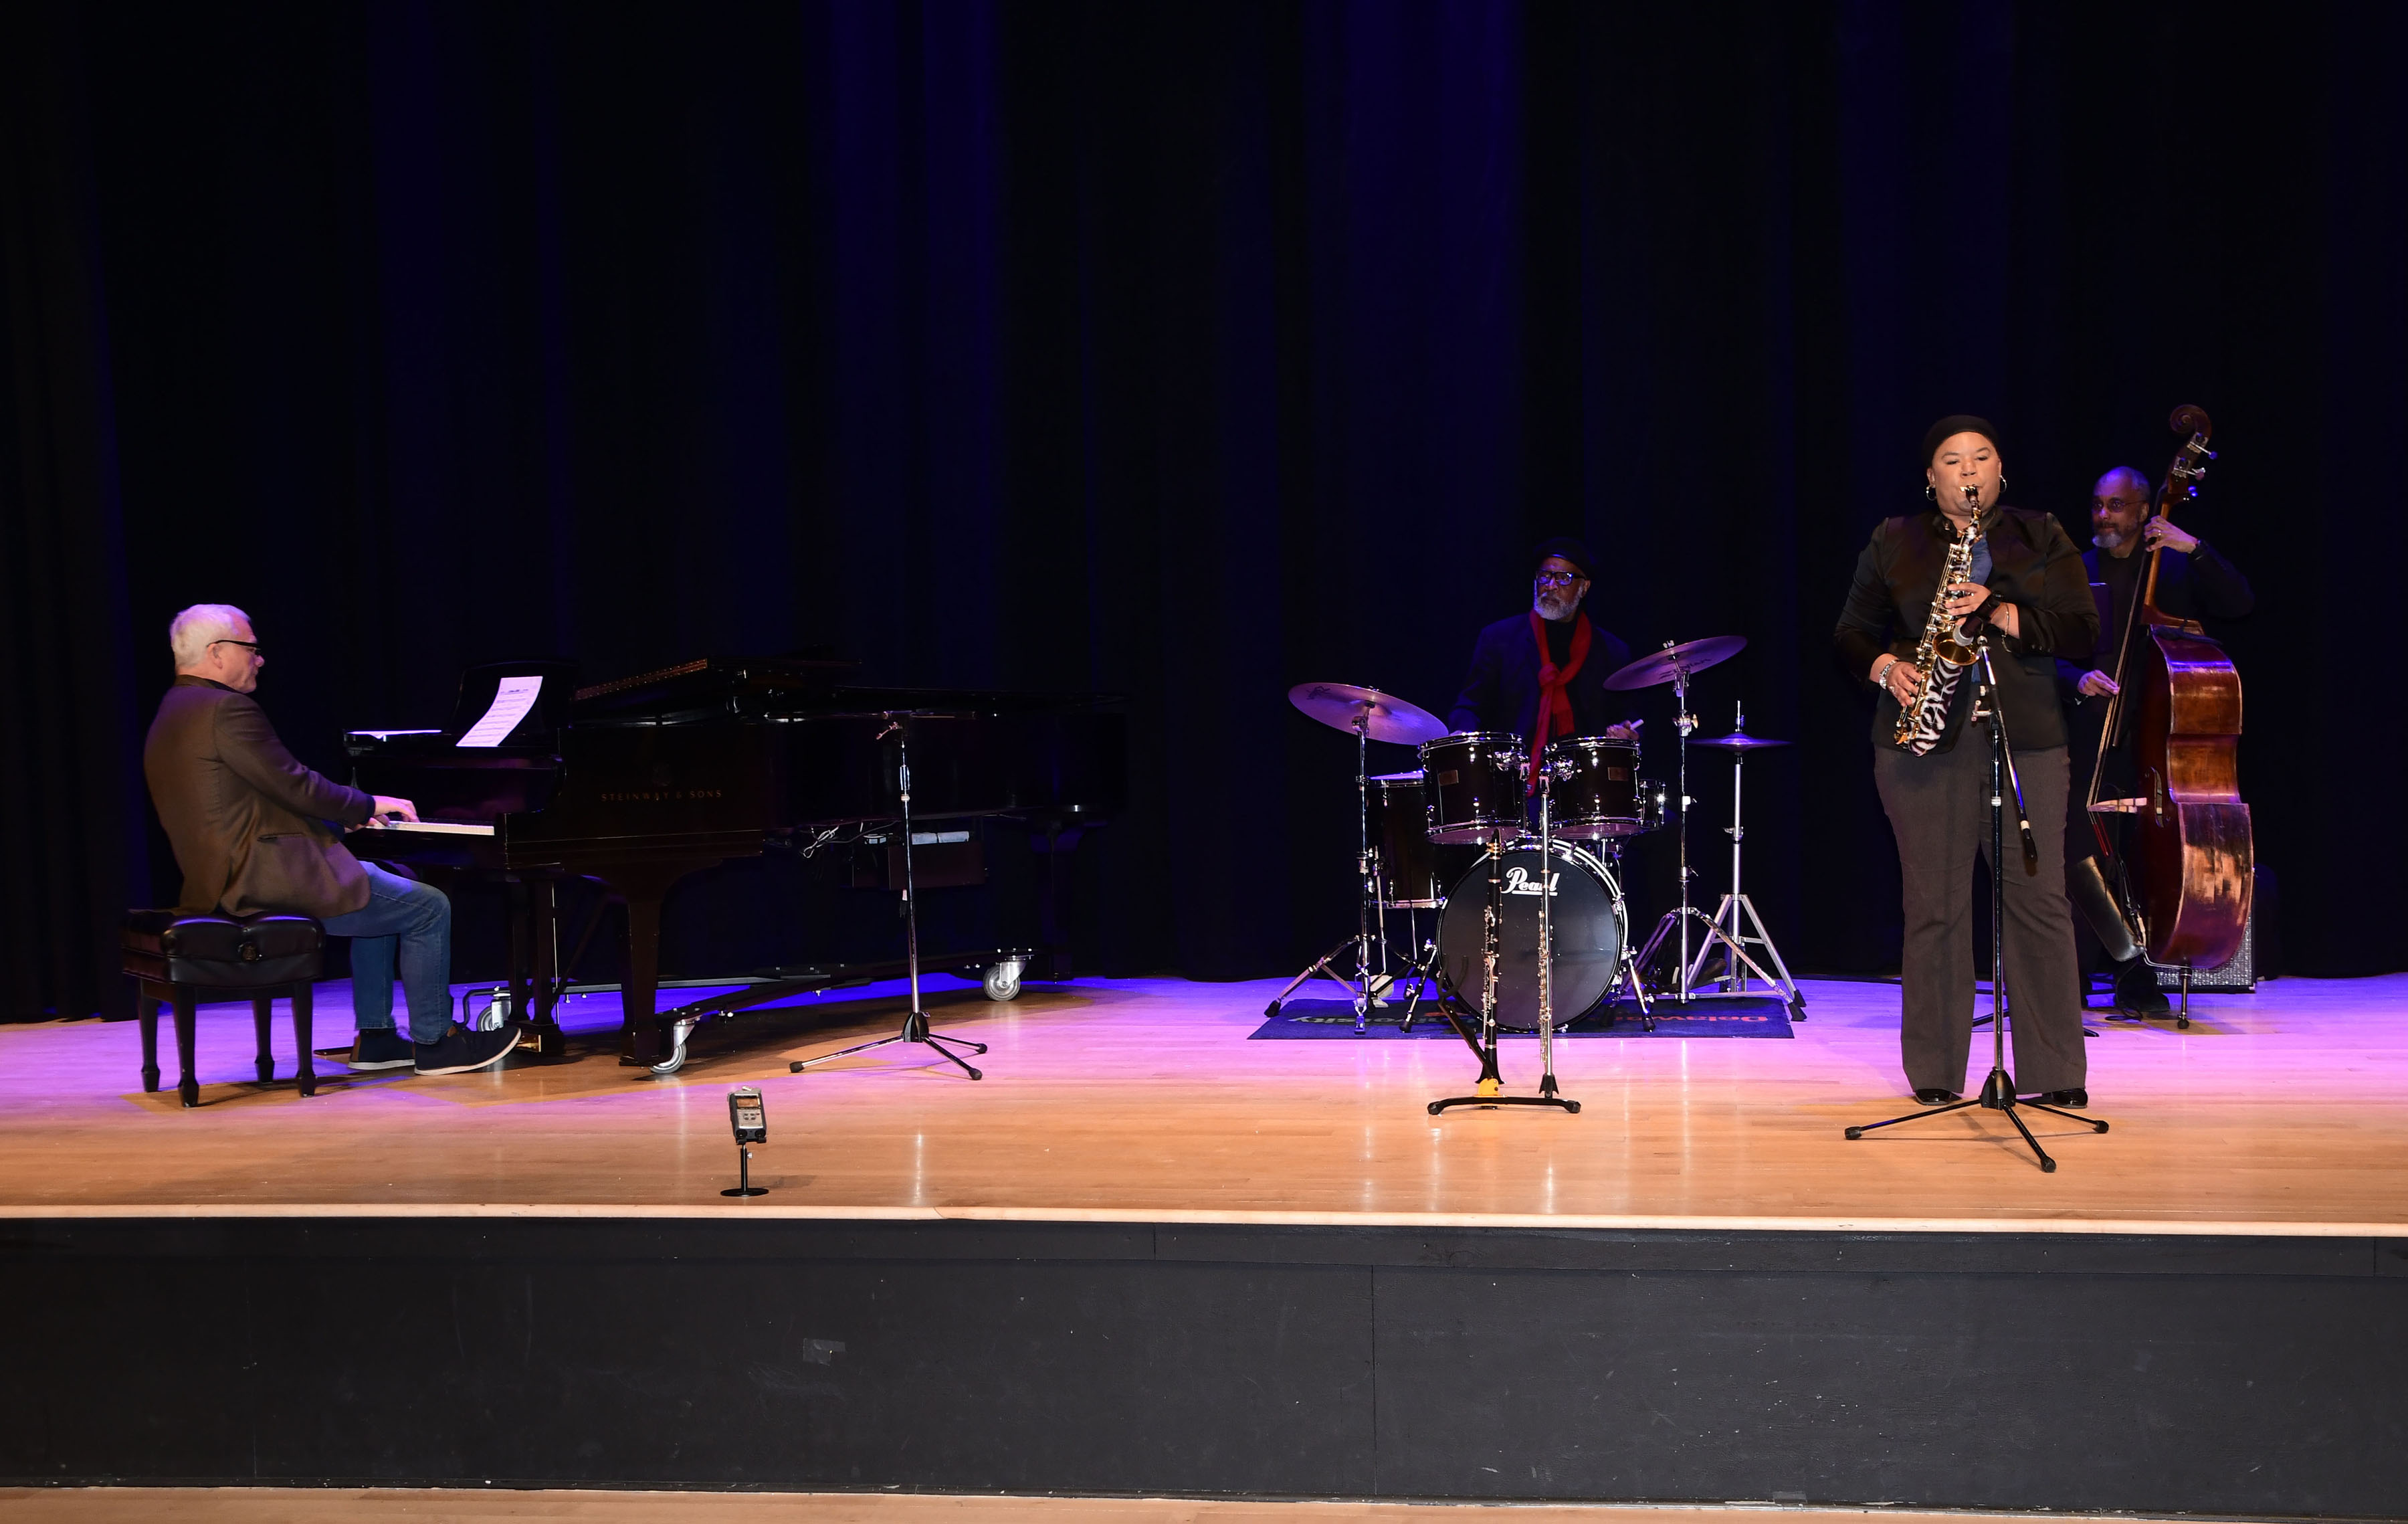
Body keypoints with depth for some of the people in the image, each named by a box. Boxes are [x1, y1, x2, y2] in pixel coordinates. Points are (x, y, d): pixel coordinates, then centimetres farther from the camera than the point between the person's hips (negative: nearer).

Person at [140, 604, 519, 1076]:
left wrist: (354, 812, 16)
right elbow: (296, 786, -18)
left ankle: (375, 1038, 23)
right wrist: (369, 805, -2)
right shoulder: (226, 709, -16)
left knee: (382, 886, 26)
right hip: (268, 881, -11)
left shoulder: (174, 714, 17)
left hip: (230, 878, 11)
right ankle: (433, 1041, 5)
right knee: (429, 908, -5)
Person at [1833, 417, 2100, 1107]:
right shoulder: (1893, 543, 11)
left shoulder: (2042, 539, 11)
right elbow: (1853, 631, 12)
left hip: (2027, 741, 1)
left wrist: (2000, 614, -12)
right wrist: (1887, 668, -9)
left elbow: (2084, 631, 2)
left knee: (2040, 902, -2)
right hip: (1925, 740, 0)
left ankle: (2059, 1074, 7)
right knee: (1934, 907, 0)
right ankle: (1935, 1075, 8)